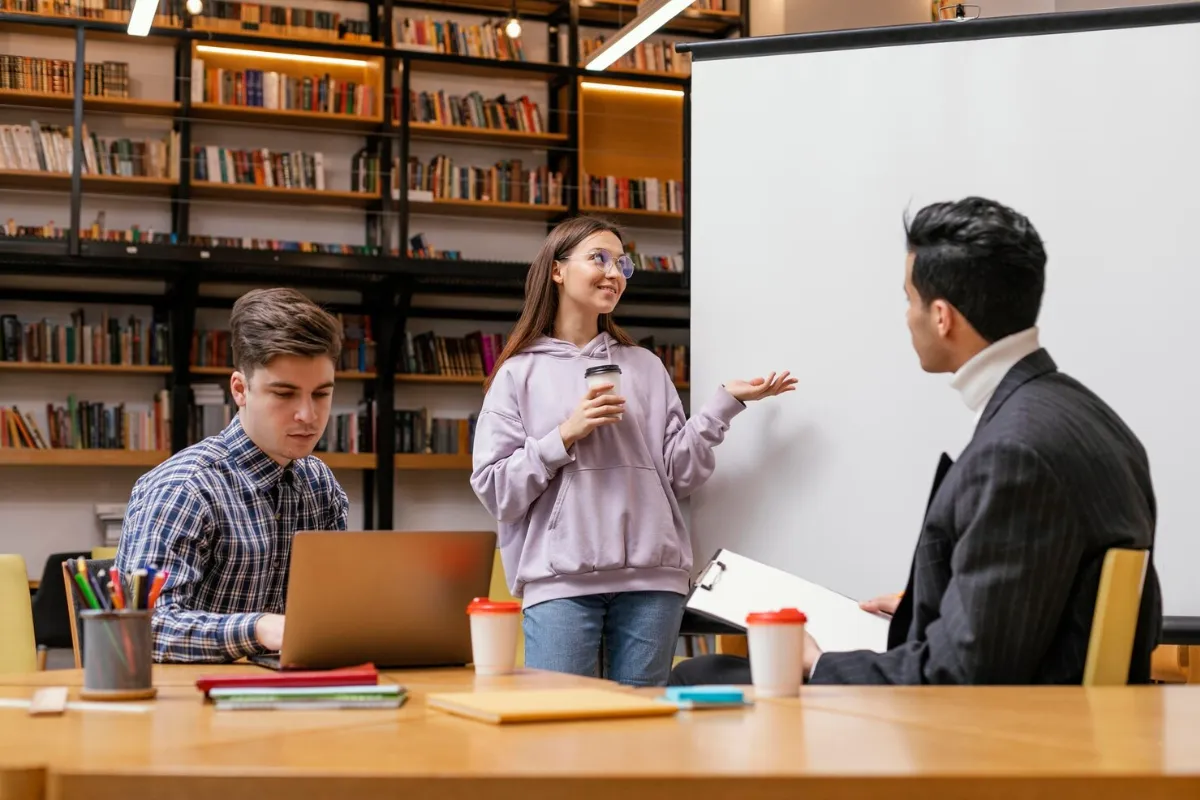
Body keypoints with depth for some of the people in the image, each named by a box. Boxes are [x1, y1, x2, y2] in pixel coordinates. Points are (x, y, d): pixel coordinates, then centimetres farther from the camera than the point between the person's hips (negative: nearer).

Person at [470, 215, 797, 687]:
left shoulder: (646, 367, 16)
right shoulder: (520, 373, 8)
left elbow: (680, 474, 10)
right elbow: (494, 490, 1)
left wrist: (726, 402, 2)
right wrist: (566, 435, -8)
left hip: (652, 577, 3)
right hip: (559, 580, -2)